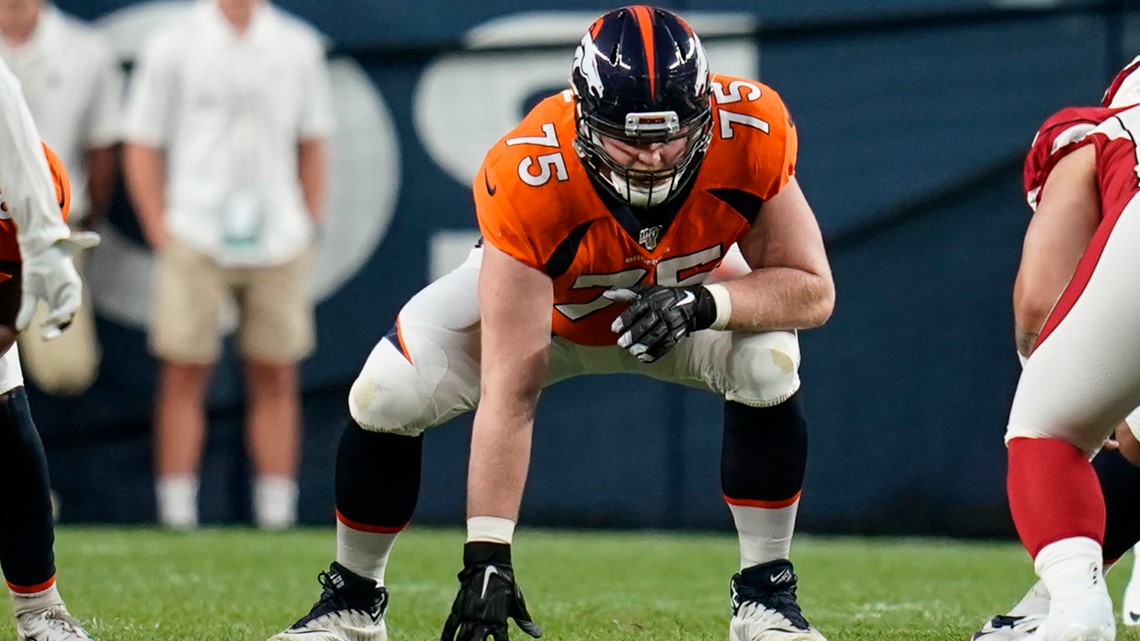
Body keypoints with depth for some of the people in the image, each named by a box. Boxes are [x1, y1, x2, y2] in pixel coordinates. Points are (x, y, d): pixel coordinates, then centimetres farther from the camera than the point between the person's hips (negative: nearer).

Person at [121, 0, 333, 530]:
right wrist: (163, 236, -4)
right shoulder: (172, 48, 1)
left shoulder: (298, 46, 8)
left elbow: (312, 144, 15)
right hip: (196, 242, -2)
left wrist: (308, 226, 7)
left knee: (275, 379, 2)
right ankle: (177, 510, 1)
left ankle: (277, 510, 6)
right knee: (184, 376, -2)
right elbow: (141, 148, 3)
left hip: (279, 244, 2)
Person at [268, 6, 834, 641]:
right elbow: (508, 393, -42)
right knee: (384, 399, -17)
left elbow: (811, 289, -23)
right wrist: (487, 554, -46)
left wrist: (702, 304, -43)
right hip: (534, 297, -1)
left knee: (770, 364, -28)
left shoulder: (751, 131, -36)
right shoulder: (531, 180, -41)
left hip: (684, 294, 1)